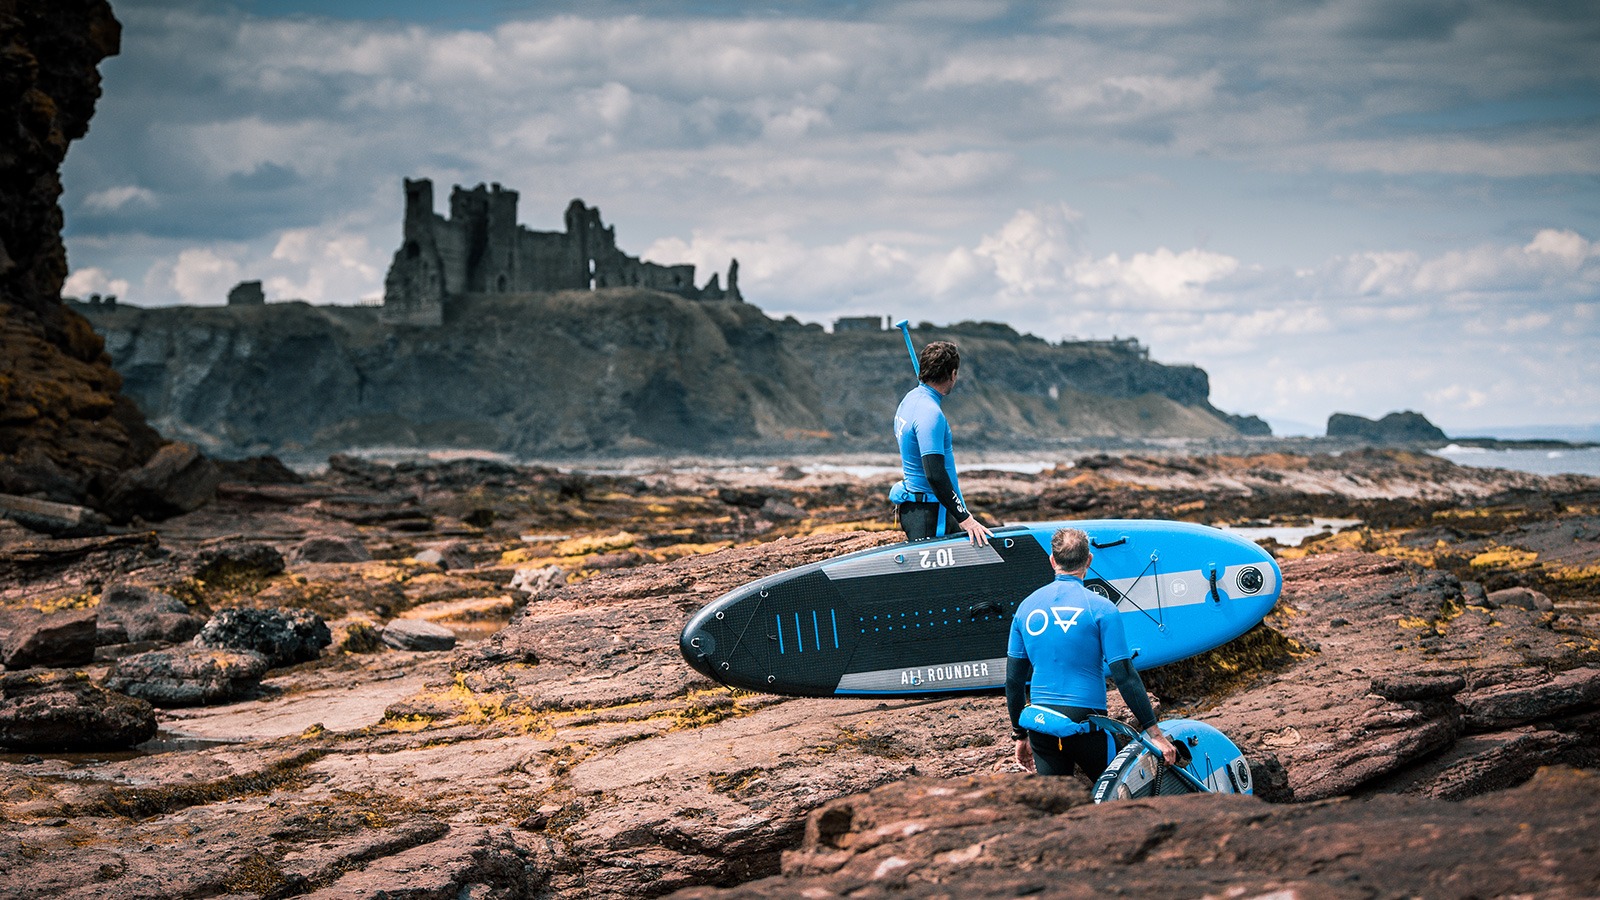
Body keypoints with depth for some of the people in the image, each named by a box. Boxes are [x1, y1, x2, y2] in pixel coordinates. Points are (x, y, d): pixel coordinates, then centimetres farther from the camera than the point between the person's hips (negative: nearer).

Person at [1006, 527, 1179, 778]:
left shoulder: (1026, 607, 7)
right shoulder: (1101, 608, -6)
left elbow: (1014, 679, 11)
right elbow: (1124, 676, -9)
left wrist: (1020, 734, 20)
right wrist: (1154, 732, -5)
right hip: (1084, 722, -4)